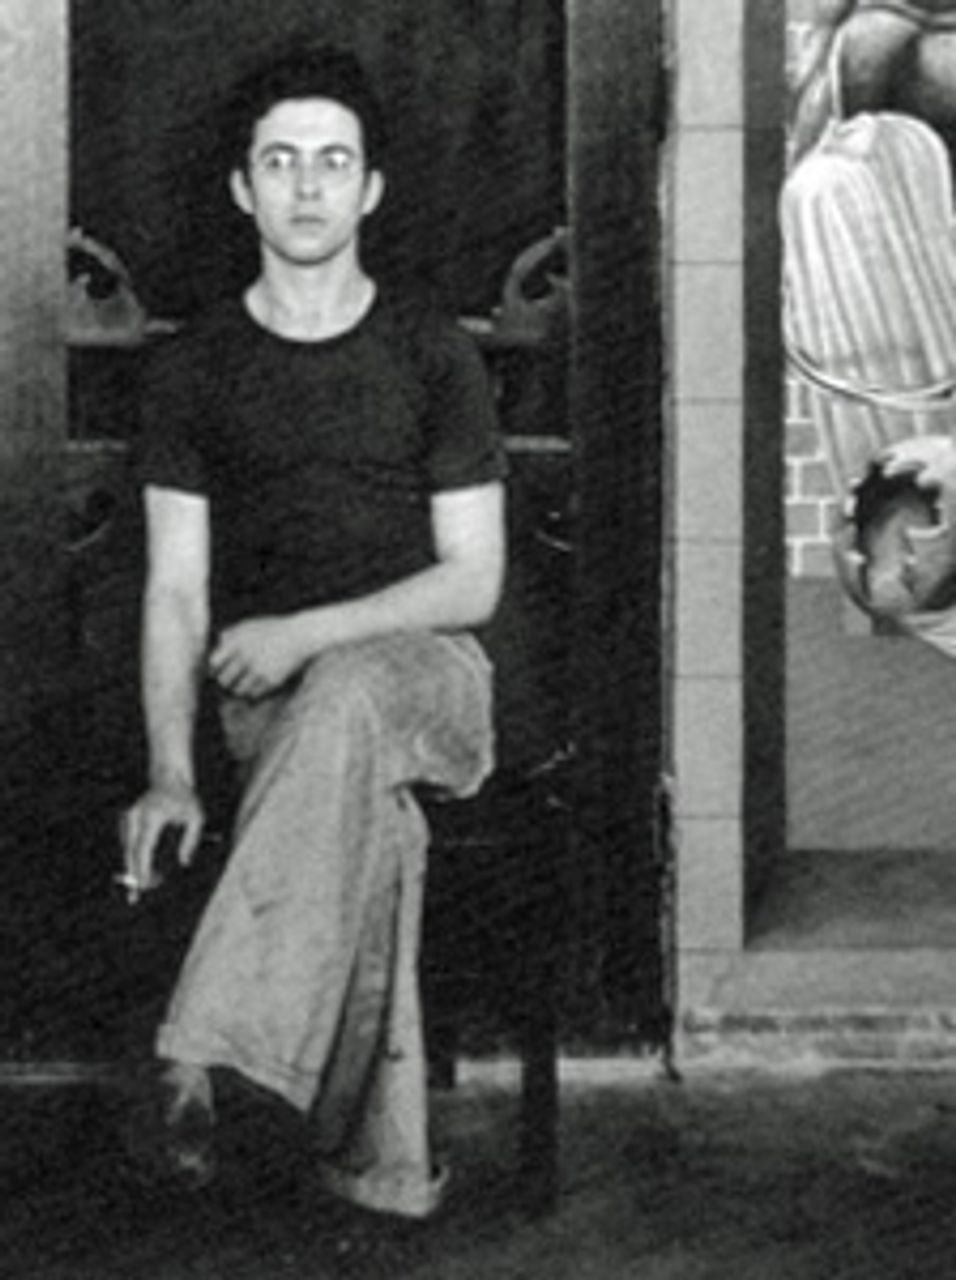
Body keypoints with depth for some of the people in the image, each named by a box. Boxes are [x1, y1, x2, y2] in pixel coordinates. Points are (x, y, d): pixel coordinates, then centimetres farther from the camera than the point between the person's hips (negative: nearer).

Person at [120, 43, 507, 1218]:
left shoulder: (432, 355, 5)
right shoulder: (194, 371, 7)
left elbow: (474, 581, 1)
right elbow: (176, 591, 2)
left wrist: (309, 631, -15)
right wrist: (171, 773, -15)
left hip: (423, 669, -1)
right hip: (268, 695, 2)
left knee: (347, 697, -39)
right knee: (374, 824, -33)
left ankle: (202, 1047, -47)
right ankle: (383, 1168, -32)